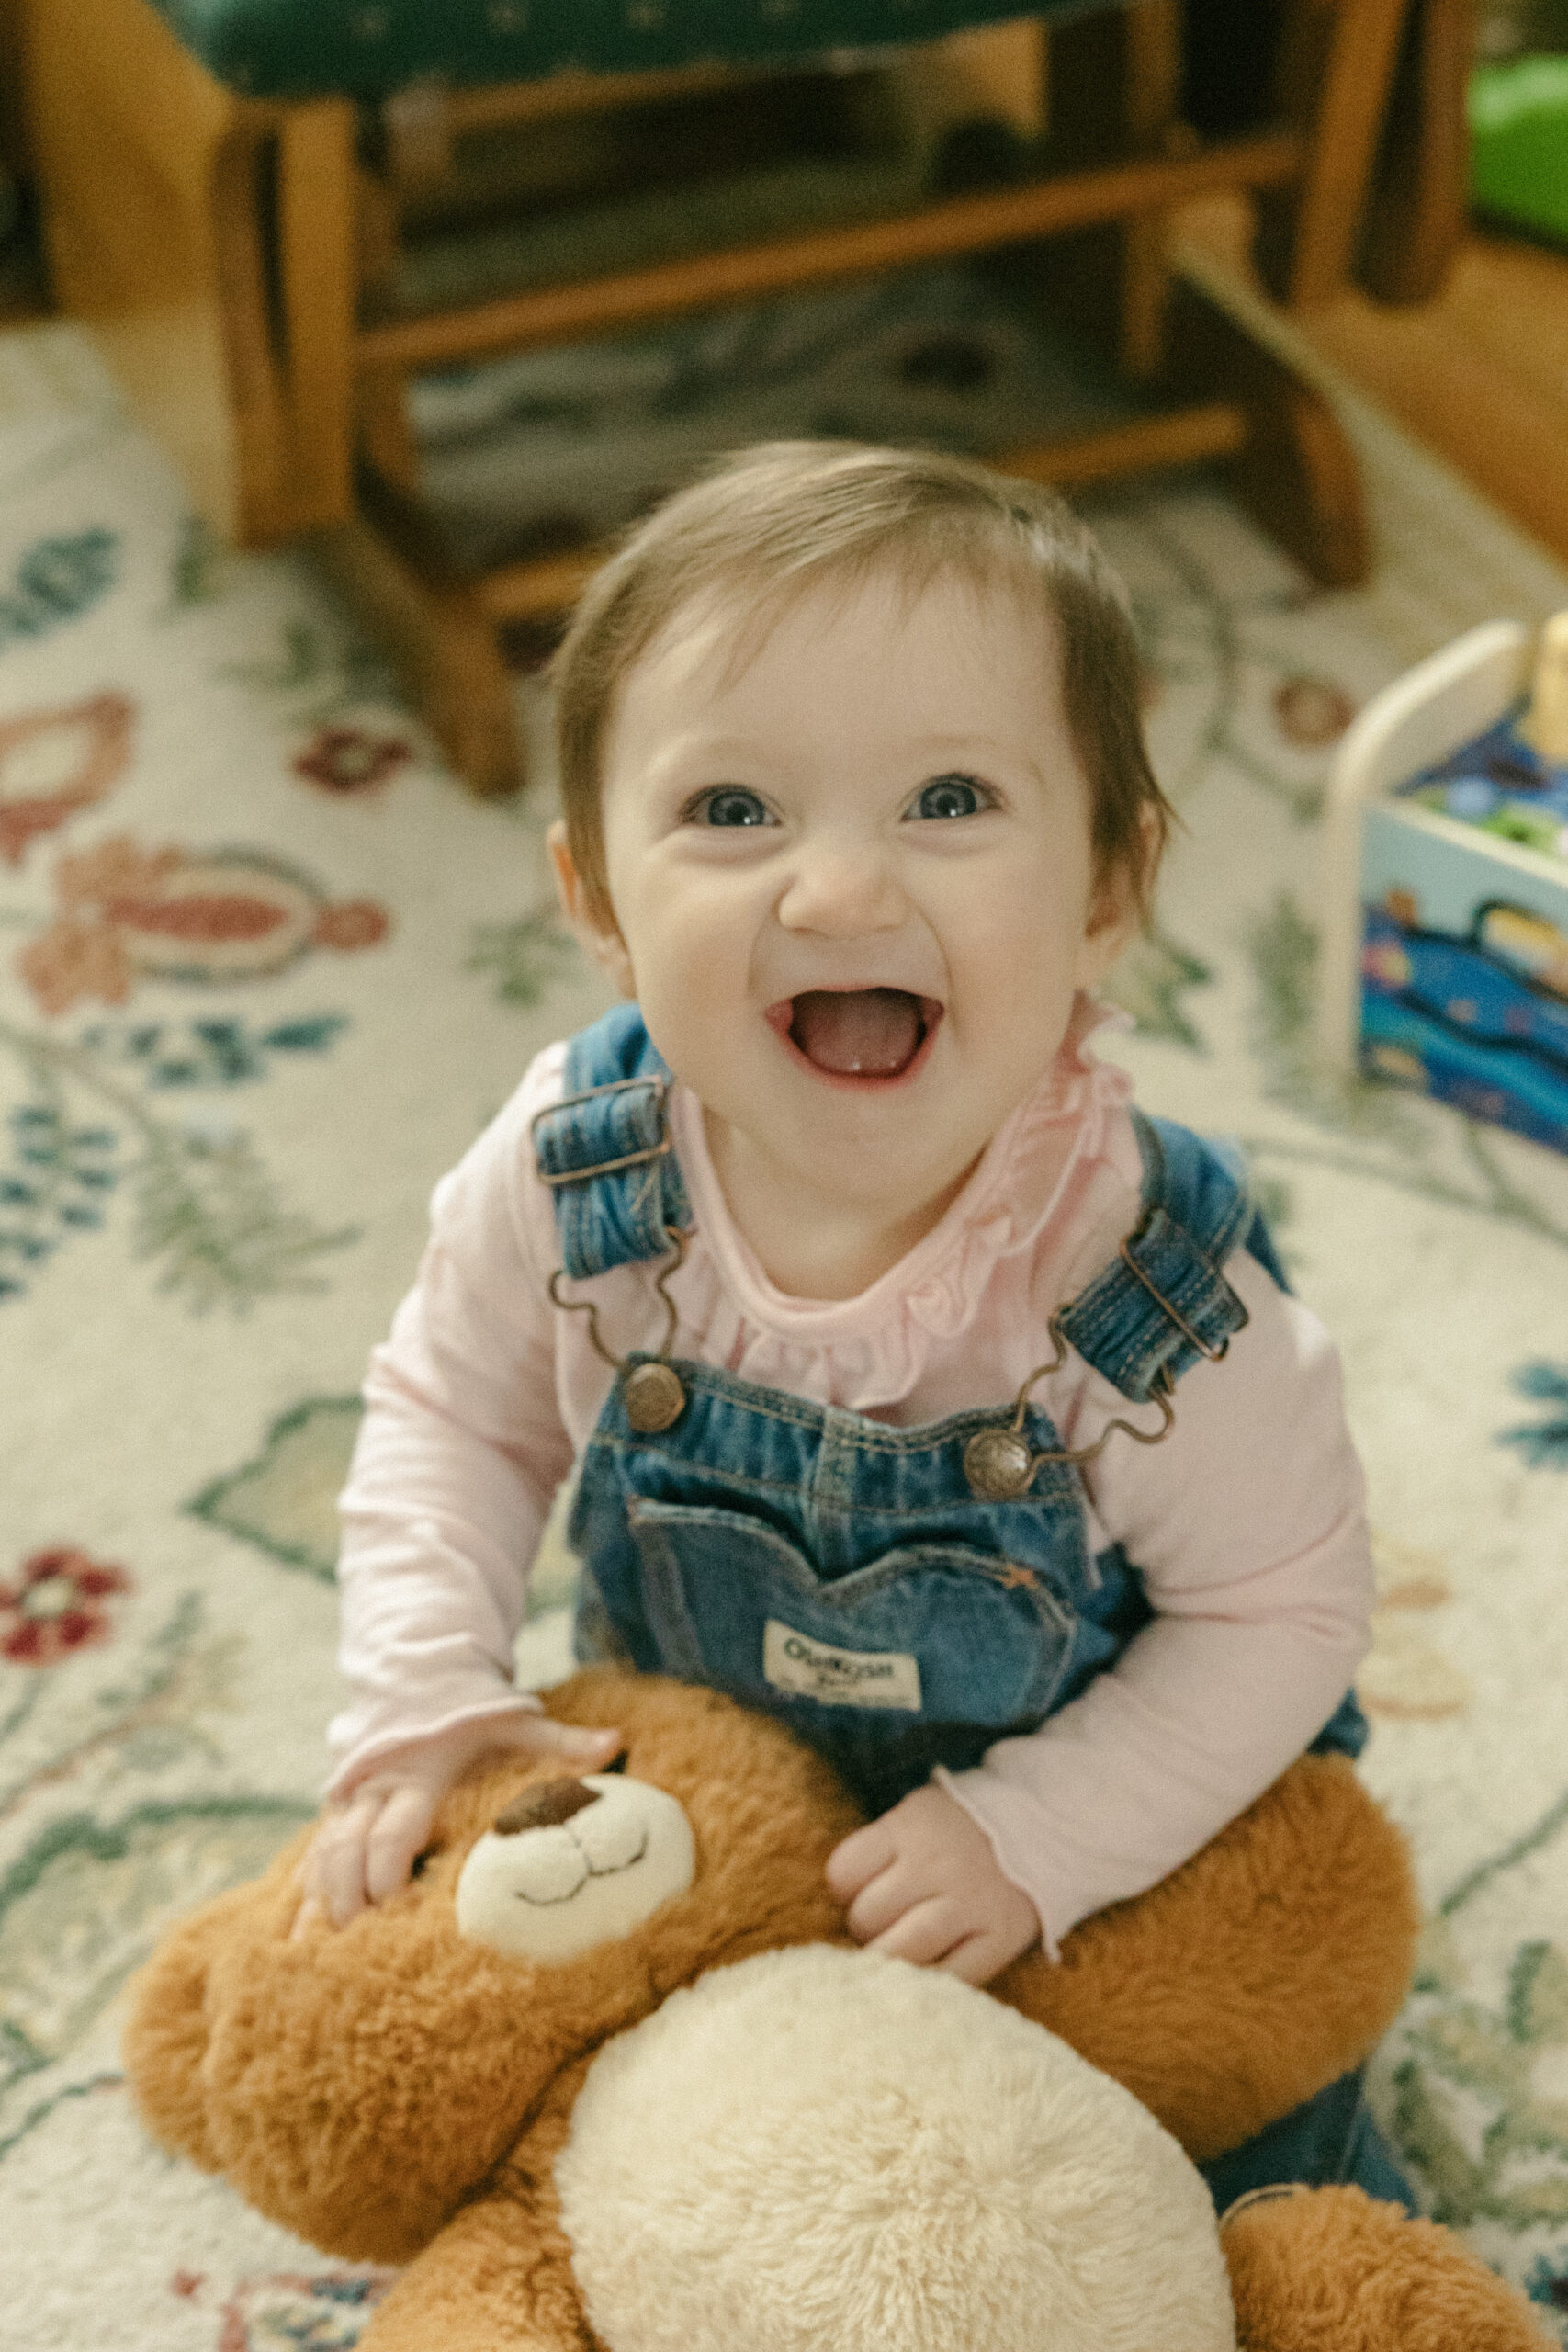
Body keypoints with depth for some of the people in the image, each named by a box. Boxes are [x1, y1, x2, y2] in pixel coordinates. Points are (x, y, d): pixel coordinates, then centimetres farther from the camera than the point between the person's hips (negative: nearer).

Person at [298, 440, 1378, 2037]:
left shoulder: (1150, 1303, -37)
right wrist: (417, 1698, -19)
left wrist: (1039, 1838, -27)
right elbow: (452, 1415, -7)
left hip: (1103, 1803, -2)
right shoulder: (565, 1174, -27)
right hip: (690, 1775, 3)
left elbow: (1283, 1611, -20)